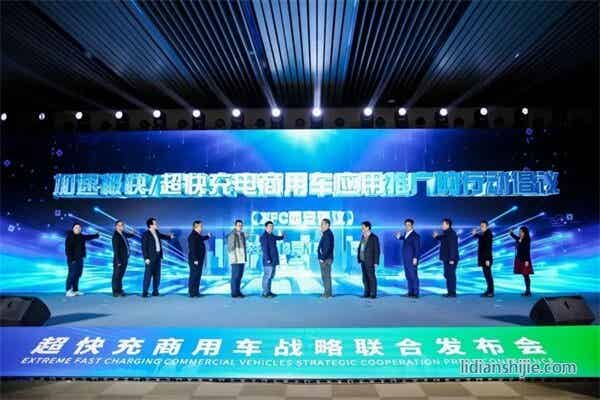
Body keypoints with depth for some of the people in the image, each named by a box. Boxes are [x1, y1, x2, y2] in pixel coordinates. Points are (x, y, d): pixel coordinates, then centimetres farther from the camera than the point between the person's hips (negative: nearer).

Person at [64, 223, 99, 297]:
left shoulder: (81, 236, 12)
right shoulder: (70, 237, -10)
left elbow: (88, 237, 33)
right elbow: (68, 249, -15)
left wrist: (96, 235, 46)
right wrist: (71, 258, -21)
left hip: (79, 258, 8)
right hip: (72, 259, -8)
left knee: (78, 274, 10)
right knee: (72, 274, -11)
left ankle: (75, 290, 17)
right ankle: (68, 291, -7)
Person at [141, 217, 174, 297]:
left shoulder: (157, 232, 10)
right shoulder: (146, 234, -11)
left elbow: (161, 236, 31)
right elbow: (144, 247, -13)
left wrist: (169, 237, 13)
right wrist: (146, 258, -18)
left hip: (158, 256, 8)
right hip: (150, 258, -7)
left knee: (157, 275, 11)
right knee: (148, 275, -5)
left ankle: (155, 291, 19)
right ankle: (144, 292, 3)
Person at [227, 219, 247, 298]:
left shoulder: (242, 234, 13)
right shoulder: (232, 235, -9)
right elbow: (230, 247, -10)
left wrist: (245, 256, 14)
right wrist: (233, 257, -14)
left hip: (242, 259, 7)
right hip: (235, 259, -7)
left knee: (240, 276, 11)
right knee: (235, 276, -4)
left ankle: (238, 291, 18)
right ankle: (234, 293, 2)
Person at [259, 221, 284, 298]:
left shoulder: (271, 236, 17)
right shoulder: (264, 236, -11)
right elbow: (264, 248, -18)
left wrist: (281, 236, 9)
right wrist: (268, 259, -22)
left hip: (273, 260, 10)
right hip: (269, 260, -10)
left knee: (271, 275, 13)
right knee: (267, 276, -8)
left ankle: (268, 291, 21)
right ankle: (265, 293, -3)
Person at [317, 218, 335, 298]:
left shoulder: (328, 234, -15)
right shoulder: (326, 234, 17)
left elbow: (327, 248, -22)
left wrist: (323, 258, -21)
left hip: (325, 259, -10)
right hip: (324, 259, 10)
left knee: (326, 276, -5)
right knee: (325, 276, 14)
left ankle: (328, 293, -1)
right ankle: (327, 293, 20)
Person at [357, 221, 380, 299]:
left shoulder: (374, 237, -8)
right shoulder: (363, 237, 12)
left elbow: (377, 250, -9)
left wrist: (376, 262, -13)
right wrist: (358, 257, 8)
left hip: (370, 261, -7)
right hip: (363, 260, 7)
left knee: (371, 277, -2)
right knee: (365, 277, 8)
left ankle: (373, 294, 4)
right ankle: (367, 292, 14)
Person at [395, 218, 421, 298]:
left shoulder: (415, 236, -9)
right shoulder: (405, 234, 12)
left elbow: (417, 248, -13)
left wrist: (415, 258, -19)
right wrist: (399, 237, 13)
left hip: (412, 259, -8)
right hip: (405, 259, 8)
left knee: (413, 276, -4)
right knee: (408, 276, 10)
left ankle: (415, 293, 1)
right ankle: (410, 292, 17)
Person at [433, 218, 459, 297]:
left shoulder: (452, 234, -16)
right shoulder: (445, 233, 13)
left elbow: (453, 247, -21)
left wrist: (452, 259, -24)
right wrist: (436, 236, 13)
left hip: (451, 259, -10)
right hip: (446, 258, 10)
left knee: (451, 275, -4)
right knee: (447, 274, 14)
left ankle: (452, 293, 3)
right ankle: (450, 292, 22)